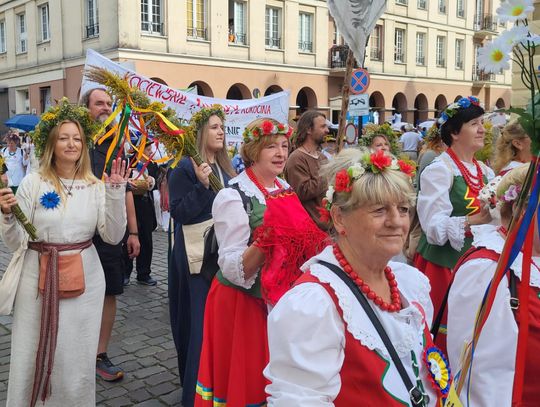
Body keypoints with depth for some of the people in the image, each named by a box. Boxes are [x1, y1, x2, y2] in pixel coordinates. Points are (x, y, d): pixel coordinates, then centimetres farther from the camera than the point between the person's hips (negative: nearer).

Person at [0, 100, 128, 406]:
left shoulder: (95, 185, 3)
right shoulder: (33, 183, -2)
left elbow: (113, 236, -5)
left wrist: (115, 192, -13)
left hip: (84, 280, 1)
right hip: (39, 278, -1)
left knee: (75, 361, 7)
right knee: (31, 358, 7)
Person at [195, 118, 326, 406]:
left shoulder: (285, 189, 5)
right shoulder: (232, 196, -16)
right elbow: (232, 269, -20)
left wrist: (310, 239, -3)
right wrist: (263, 243, -36)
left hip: (281, 300, 6)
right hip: (242, 304, -6)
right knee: (246, 378, 7)